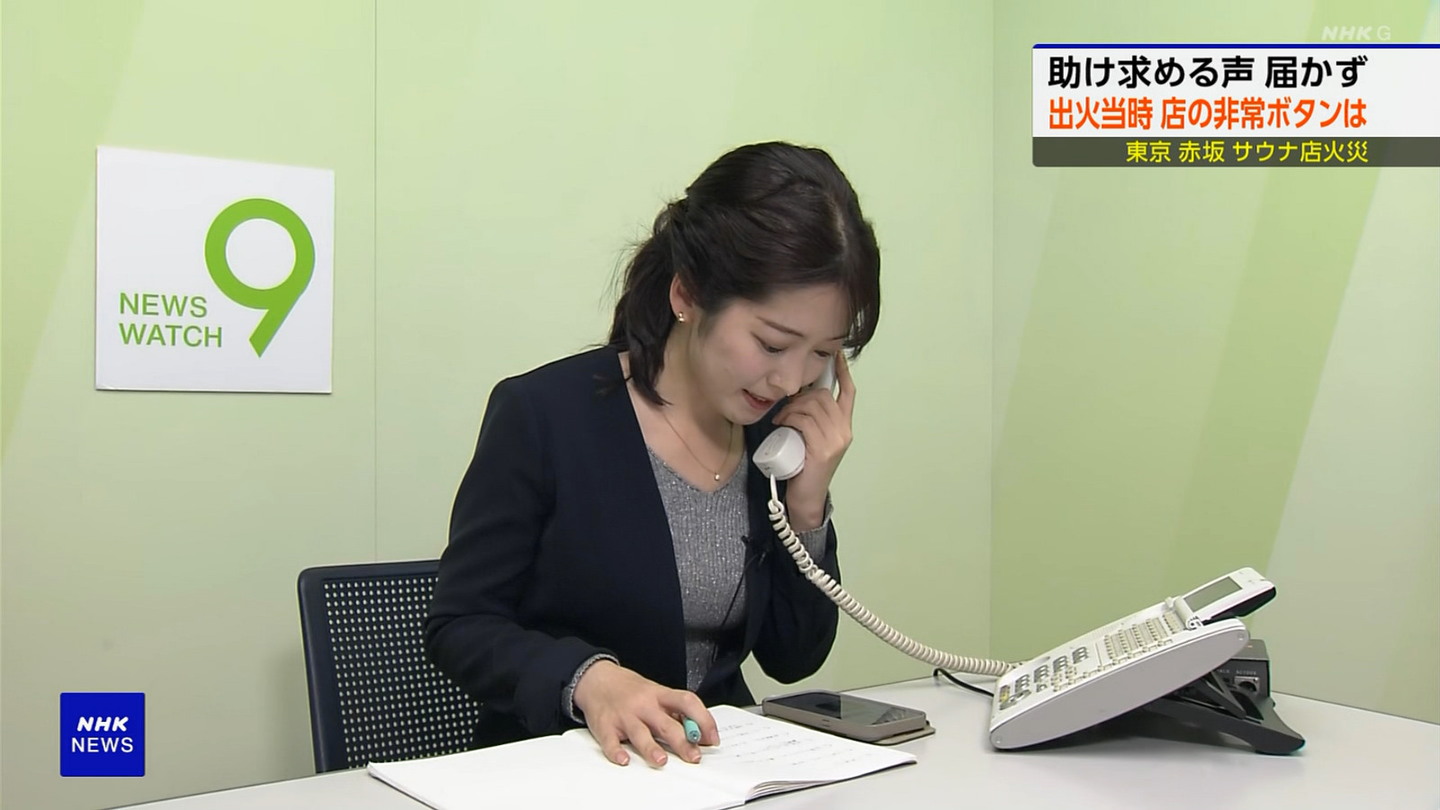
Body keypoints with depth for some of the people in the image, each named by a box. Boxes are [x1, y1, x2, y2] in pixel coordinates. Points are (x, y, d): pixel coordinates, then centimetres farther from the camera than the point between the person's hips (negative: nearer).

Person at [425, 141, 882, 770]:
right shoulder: (543, 414, -14)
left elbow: (793, 659, 5)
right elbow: (459, 626, -9)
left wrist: (807, 506, -9)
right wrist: (589, 678, -26)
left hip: (718, 764, 3)